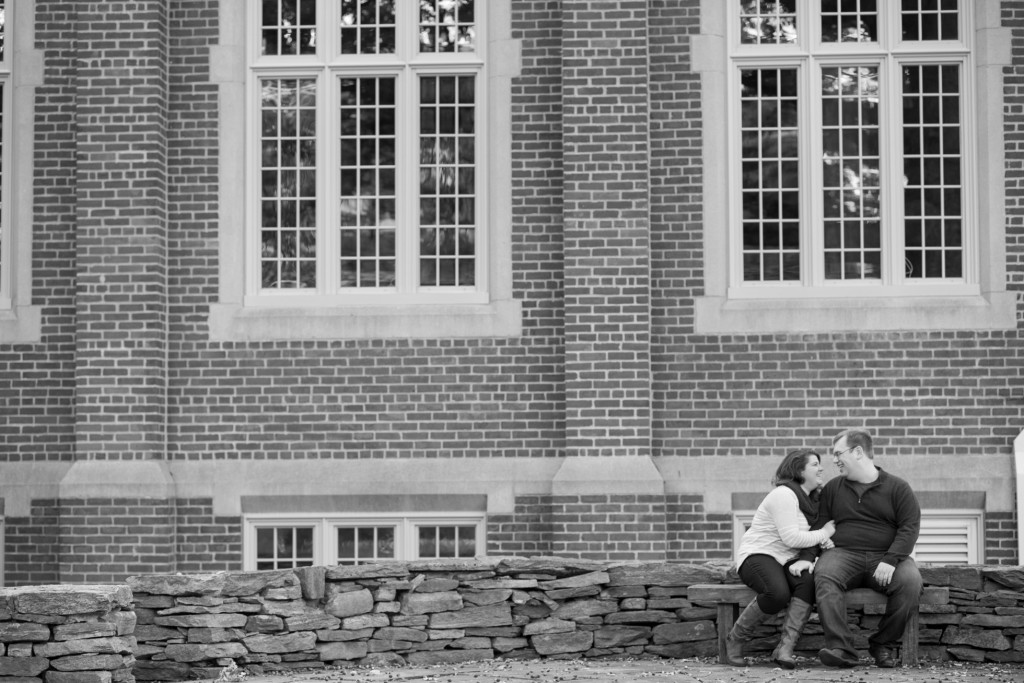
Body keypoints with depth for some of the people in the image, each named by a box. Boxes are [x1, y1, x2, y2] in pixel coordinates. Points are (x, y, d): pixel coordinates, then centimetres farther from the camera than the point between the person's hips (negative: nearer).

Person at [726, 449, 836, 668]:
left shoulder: (811, 499, 18)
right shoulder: (784, 495, -11)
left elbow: (806, 538, 13)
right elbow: (791, 538, -20)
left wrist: (807, 559, -9)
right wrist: (824, 533, -8)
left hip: (787, 560, 7)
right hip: (758, 555, -7)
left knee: (809, 580, -29)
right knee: (778, 593, -37)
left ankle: (785, 648, -32)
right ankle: (735, 640, -14)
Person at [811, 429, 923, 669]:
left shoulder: (897, 487, 8)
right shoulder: (832, 488, 17)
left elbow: (910, 527, -3)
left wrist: (890, 560, -18)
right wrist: (806, 557, -5)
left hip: (886, 557, -1)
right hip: (844, 554, 1)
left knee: (911, 581, -32)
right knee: (824, 576, -33)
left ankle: (882, 645, -13)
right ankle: (841, 649, -41)